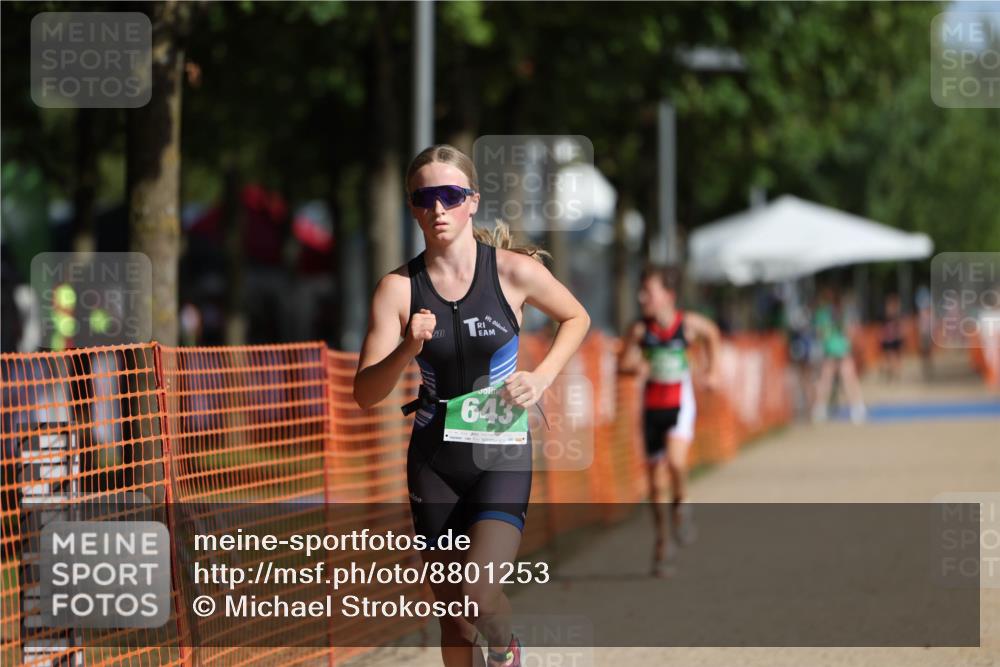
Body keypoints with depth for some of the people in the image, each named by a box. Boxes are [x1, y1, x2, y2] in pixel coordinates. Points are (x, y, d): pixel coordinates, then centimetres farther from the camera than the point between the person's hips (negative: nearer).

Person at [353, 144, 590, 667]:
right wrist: (407, 350, -26)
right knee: (455, 624, 8)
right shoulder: (398, 289, -6)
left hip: (502, 456, -2)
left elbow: (576, 317, 11)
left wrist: (542, 377, -4)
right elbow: (365, 393, -8)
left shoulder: (513, 270, -8)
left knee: (478, 594, -21)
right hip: (434, 460, 2)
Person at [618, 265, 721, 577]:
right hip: (652, 407, 2)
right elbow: (623, 364, 1)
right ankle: (660, 541, 21)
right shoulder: (640, 330, -7)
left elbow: (712, 332, 15)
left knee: (676, 462, -26)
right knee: (653, 477, 7)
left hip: (680, 404, -2)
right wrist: (635, 365, -21)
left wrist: (713, 369, 16)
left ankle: (681, 504, 5)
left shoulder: (689, 324, -8)